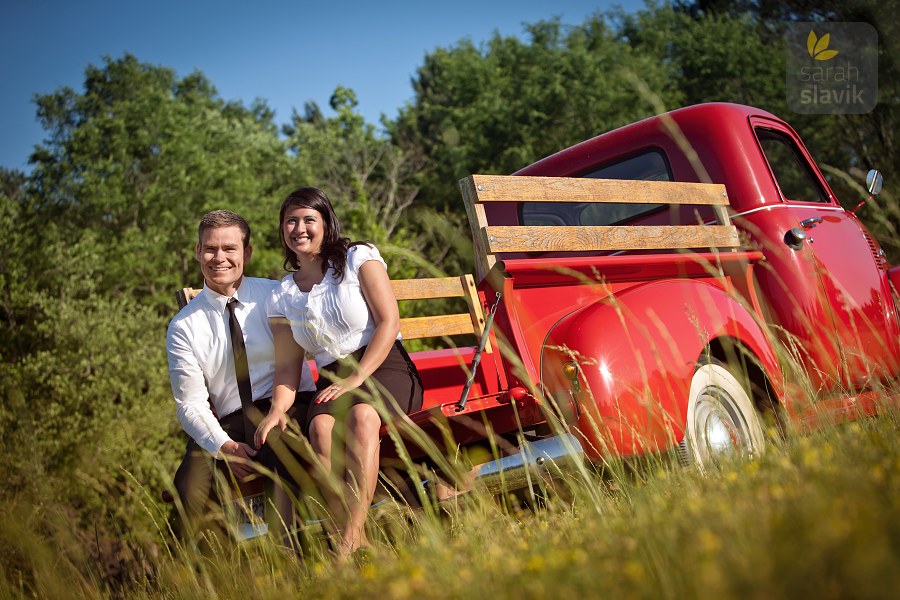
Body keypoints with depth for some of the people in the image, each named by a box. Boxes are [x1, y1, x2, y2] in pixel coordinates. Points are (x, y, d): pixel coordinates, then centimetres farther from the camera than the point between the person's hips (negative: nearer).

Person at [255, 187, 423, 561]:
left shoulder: (358, 258, 4)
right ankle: (355, 541, -38)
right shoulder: (282, 297, 15)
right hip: (333, 380, 3)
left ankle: (349, 538, -40)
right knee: (320, 426, -31)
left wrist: (355, 379, -15)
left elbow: (389, 323, -5)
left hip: (385, 368, -3)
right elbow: (287, 365, 8)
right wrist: (278, 408, -13)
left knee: (362, 416, -36)